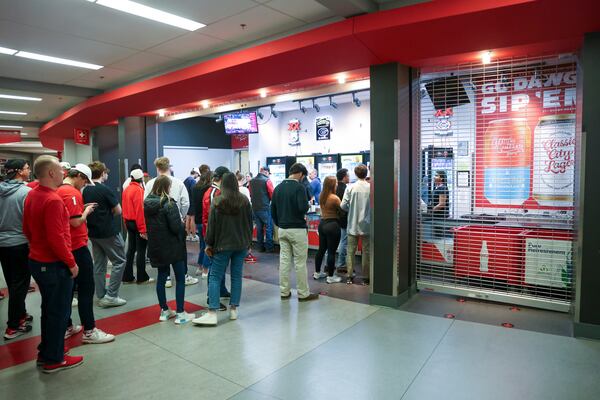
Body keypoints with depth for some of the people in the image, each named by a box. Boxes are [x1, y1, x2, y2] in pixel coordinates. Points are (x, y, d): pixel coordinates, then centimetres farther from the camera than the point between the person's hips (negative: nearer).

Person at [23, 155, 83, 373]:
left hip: (37, 261, 9)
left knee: (48, 308, 21)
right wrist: (71, 262, -16)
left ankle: (46, 351, 33)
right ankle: (54, 359, 17)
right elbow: (56, 238, -25)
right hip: (55, 264, -9)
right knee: (58, 311, 5)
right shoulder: (52, 200, -23)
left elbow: (27, 229, 14)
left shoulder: (31, 196, 6)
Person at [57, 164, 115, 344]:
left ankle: (67, 327, 25)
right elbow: (76, 222, -22)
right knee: (86, 289, -2)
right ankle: (89, 331, 4)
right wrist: (86, 211, -6)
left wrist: (82, 208, 11)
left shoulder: (59, 190, 10)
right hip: (77, 247, -9)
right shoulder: (72, 193, -17)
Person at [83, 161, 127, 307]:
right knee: (119, 262, 2)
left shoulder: (85, 190, 6)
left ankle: (101, 296, 18)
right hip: (108, 232, -7)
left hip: (93, 232, 7)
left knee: (99, 264, 12)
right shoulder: (105, 189, -15)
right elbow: (118, 210, -11)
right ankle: (111, 296, 0)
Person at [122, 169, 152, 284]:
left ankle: (127, 276, 20)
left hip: (129, 222, 8)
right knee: (141, 250, 1)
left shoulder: (126, 189, 9)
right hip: (138, 223, -8)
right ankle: (142, 277, 9)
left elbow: (124, 208, 12)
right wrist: (143, 229, -19)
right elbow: (140, 210, -20)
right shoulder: (138, 189, -16)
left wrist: (126, 224, 17)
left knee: (131, 249, 14)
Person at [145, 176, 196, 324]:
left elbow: (148, 225, 12)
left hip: (156, 247, 7)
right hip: (172, 246, -7)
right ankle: (180, 313, 6)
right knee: (180, 278, 4)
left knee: (162, 276, 16)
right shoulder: (169, 204, -19)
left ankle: (164, 311, 24)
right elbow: (176, 227, -21)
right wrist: (183, 225, -2)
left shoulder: (147, 204, 3)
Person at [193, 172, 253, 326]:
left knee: (215, 277, 1)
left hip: (223, 244, -3)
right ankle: (234, 309, 15)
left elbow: (212, 224, -6)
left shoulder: (217, 201, -8)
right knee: (237, 276, 10)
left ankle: (212, 313, -3)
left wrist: (209, 244, 3)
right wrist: (248, 241, 18)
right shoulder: (245, 200, 3)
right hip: (242, 244, 4)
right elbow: (249, 222, 9)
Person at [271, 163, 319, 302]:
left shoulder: (278, 188, 9)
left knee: (284, 260, 11)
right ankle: (303, 293, 11)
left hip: (282, 229, 7)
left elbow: (273, 210, 12)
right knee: (300, 262, 2)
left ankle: (284, 292, 18)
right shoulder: (299, 187, -13)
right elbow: (303, 208, -23)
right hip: (297, 229, -6)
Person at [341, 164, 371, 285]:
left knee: (350, 251, 11)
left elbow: (343, 206, -9)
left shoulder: (350, 188, -8)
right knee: (366, 251, 9)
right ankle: (366, 278, 15)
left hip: (353, 225, 0)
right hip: (367, 225, 0)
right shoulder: (371, 188, -9)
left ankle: (350, 276, 14)